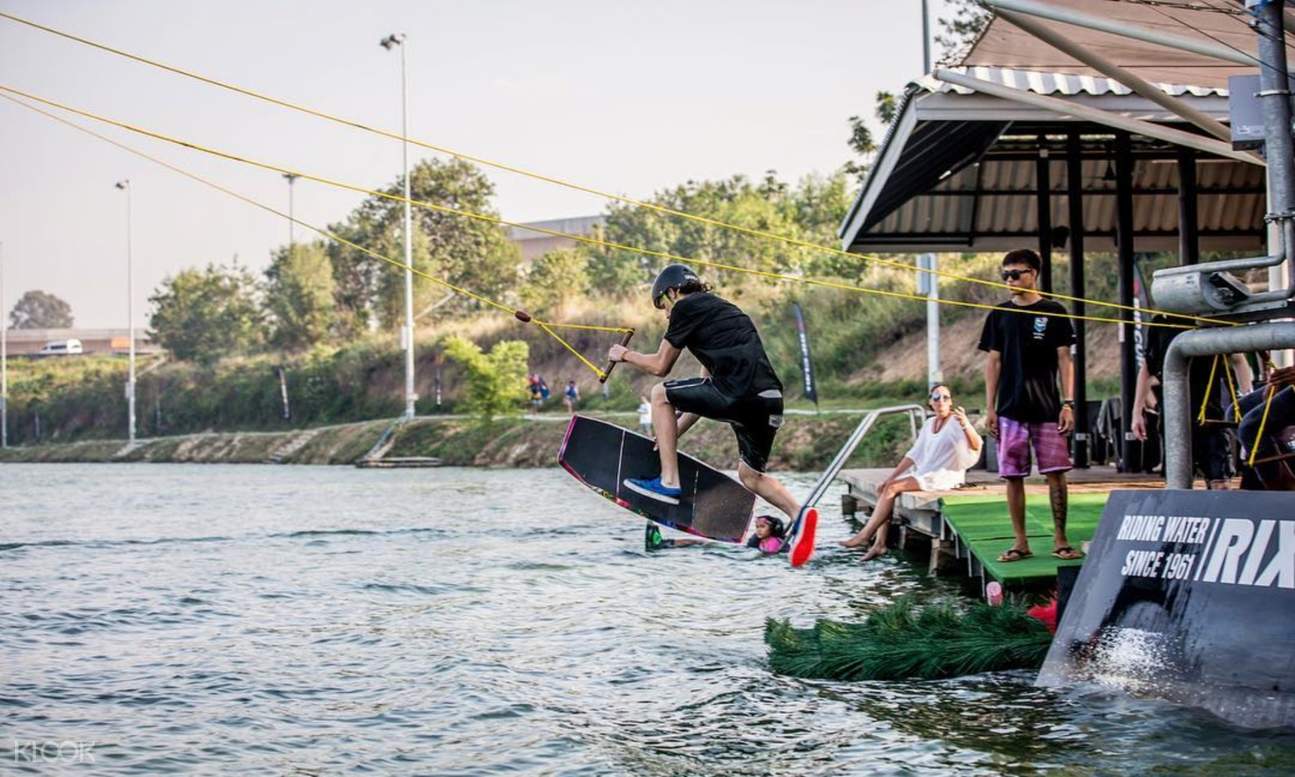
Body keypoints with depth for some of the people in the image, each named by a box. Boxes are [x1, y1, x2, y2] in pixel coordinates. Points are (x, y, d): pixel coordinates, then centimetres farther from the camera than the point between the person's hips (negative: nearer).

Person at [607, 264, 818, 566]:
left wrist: (625, 355, 31)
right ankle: (798, 513, -1)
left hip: (739, 393, -9)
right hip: (770, 400, 9)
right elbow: (706, 387, 34)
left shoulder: (687, 306, 7)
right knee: (750, 475, 24)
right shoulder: (721, 309, 33)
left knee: (660, 394, 11)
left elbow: (660, 366, 11)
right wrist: (675, 430, 35)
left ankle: (669, 482, 7)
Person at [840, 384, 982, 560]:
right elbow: (914, 454, 15)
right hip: (925, 473, 8)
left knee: (892, 488, -20)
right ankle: (880, 543, -15)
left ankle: (865, 535, -16)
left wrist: (966, 425, -43)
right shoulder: (929, 424, 16)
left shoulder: (956, 422, -8)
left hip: (945, 476, -8)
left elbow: (976, 446, -24)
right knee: (883, 488, -6)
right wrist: (892, 476, 6)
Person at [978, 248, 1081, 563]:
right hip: (1010, 409, 2)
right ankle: (1020, 542, 8)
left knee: (1055, 473, -3)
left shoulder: (1053, 313, 3)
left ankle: (1060, 540, 4)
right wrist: (989, 408, 3)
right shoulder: (999, 315, 8)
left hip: (1047, 408, -2)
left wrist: (1068, 403, -6)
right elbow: (993, 363, 9)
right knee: (1013, 476, 2)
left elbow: (1064, 361, 3)